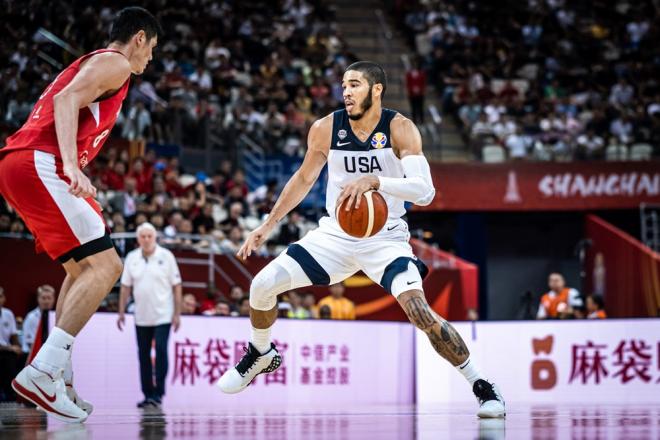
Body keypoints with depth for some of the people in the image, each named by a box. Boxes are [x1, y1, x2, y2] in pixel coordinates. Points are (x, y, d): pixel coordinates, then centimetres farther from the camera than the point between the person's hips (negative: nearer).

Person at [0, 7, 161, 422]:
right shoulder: (114, 63, 2)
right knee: (105, 265, -13)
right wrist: (72, 167, -30)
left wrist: (85, 202, 31)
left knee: (83, 268, 19)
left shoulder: (88, 63, 31)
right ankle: (42, 371, -23)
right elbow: (67, 100, -16)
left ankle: (60, 377, 12)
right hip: (40, 165, -10)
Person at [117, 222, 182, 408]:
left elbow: (176, 286, -2)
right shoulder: (131, 258, 5)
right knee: (143, 355, 6)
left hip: (163, 316, -3)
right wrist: (121, 312, 3)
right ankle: (147, 394, 14)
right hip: (141, 316, 3)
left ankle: (158, 393, -11)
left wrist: (177, 313, -6)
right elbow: (125, 287, 9)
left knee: (161, 352, -13)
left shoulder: (166, 256, -3)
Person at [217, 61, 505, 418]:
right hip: (336, 233, 4)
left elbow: (424, 191, -28)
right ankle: (262, 355, 28)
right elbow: (304, 179, 10)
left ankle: (481, 385, -10)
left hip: (385, 238, -4)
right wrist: (268, 225, 9)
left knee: (420, 311, -25)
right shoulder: (325, 128, -7)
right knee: (262, 286, -3)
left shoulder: (400, 129, -17)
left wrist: (374, 180, -41)